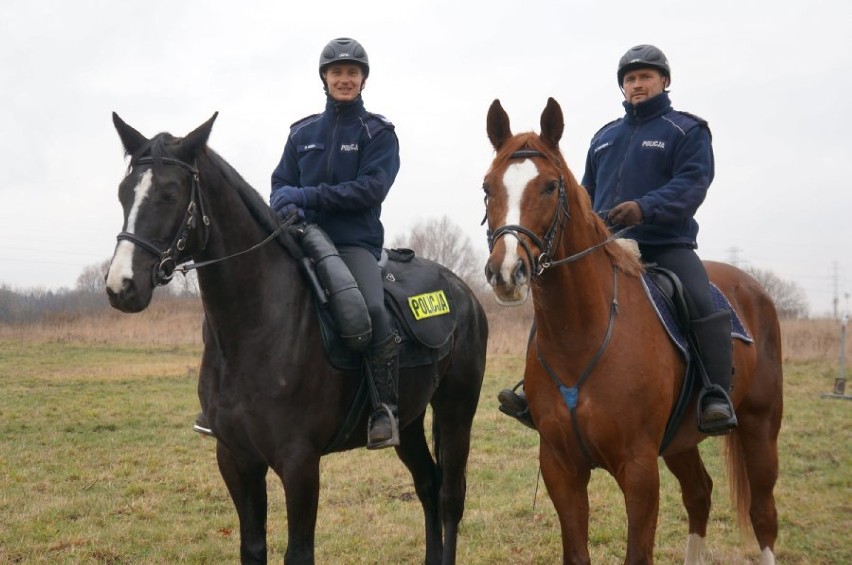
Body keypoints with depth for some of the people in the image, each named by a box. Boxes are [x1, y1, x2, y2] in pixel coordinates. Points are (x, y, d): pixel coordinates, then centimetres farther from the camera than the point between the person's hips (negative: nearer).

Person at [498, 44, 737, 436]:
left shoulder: (686, 131, 3)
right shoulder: (605, 136, 21)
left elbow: (692, 183, -13)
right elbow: (587, 192, 28)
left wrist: (645, 208, -29)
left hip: (667, 246, -6)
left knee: (701, 302, -29)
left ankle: (716, 397, -27)